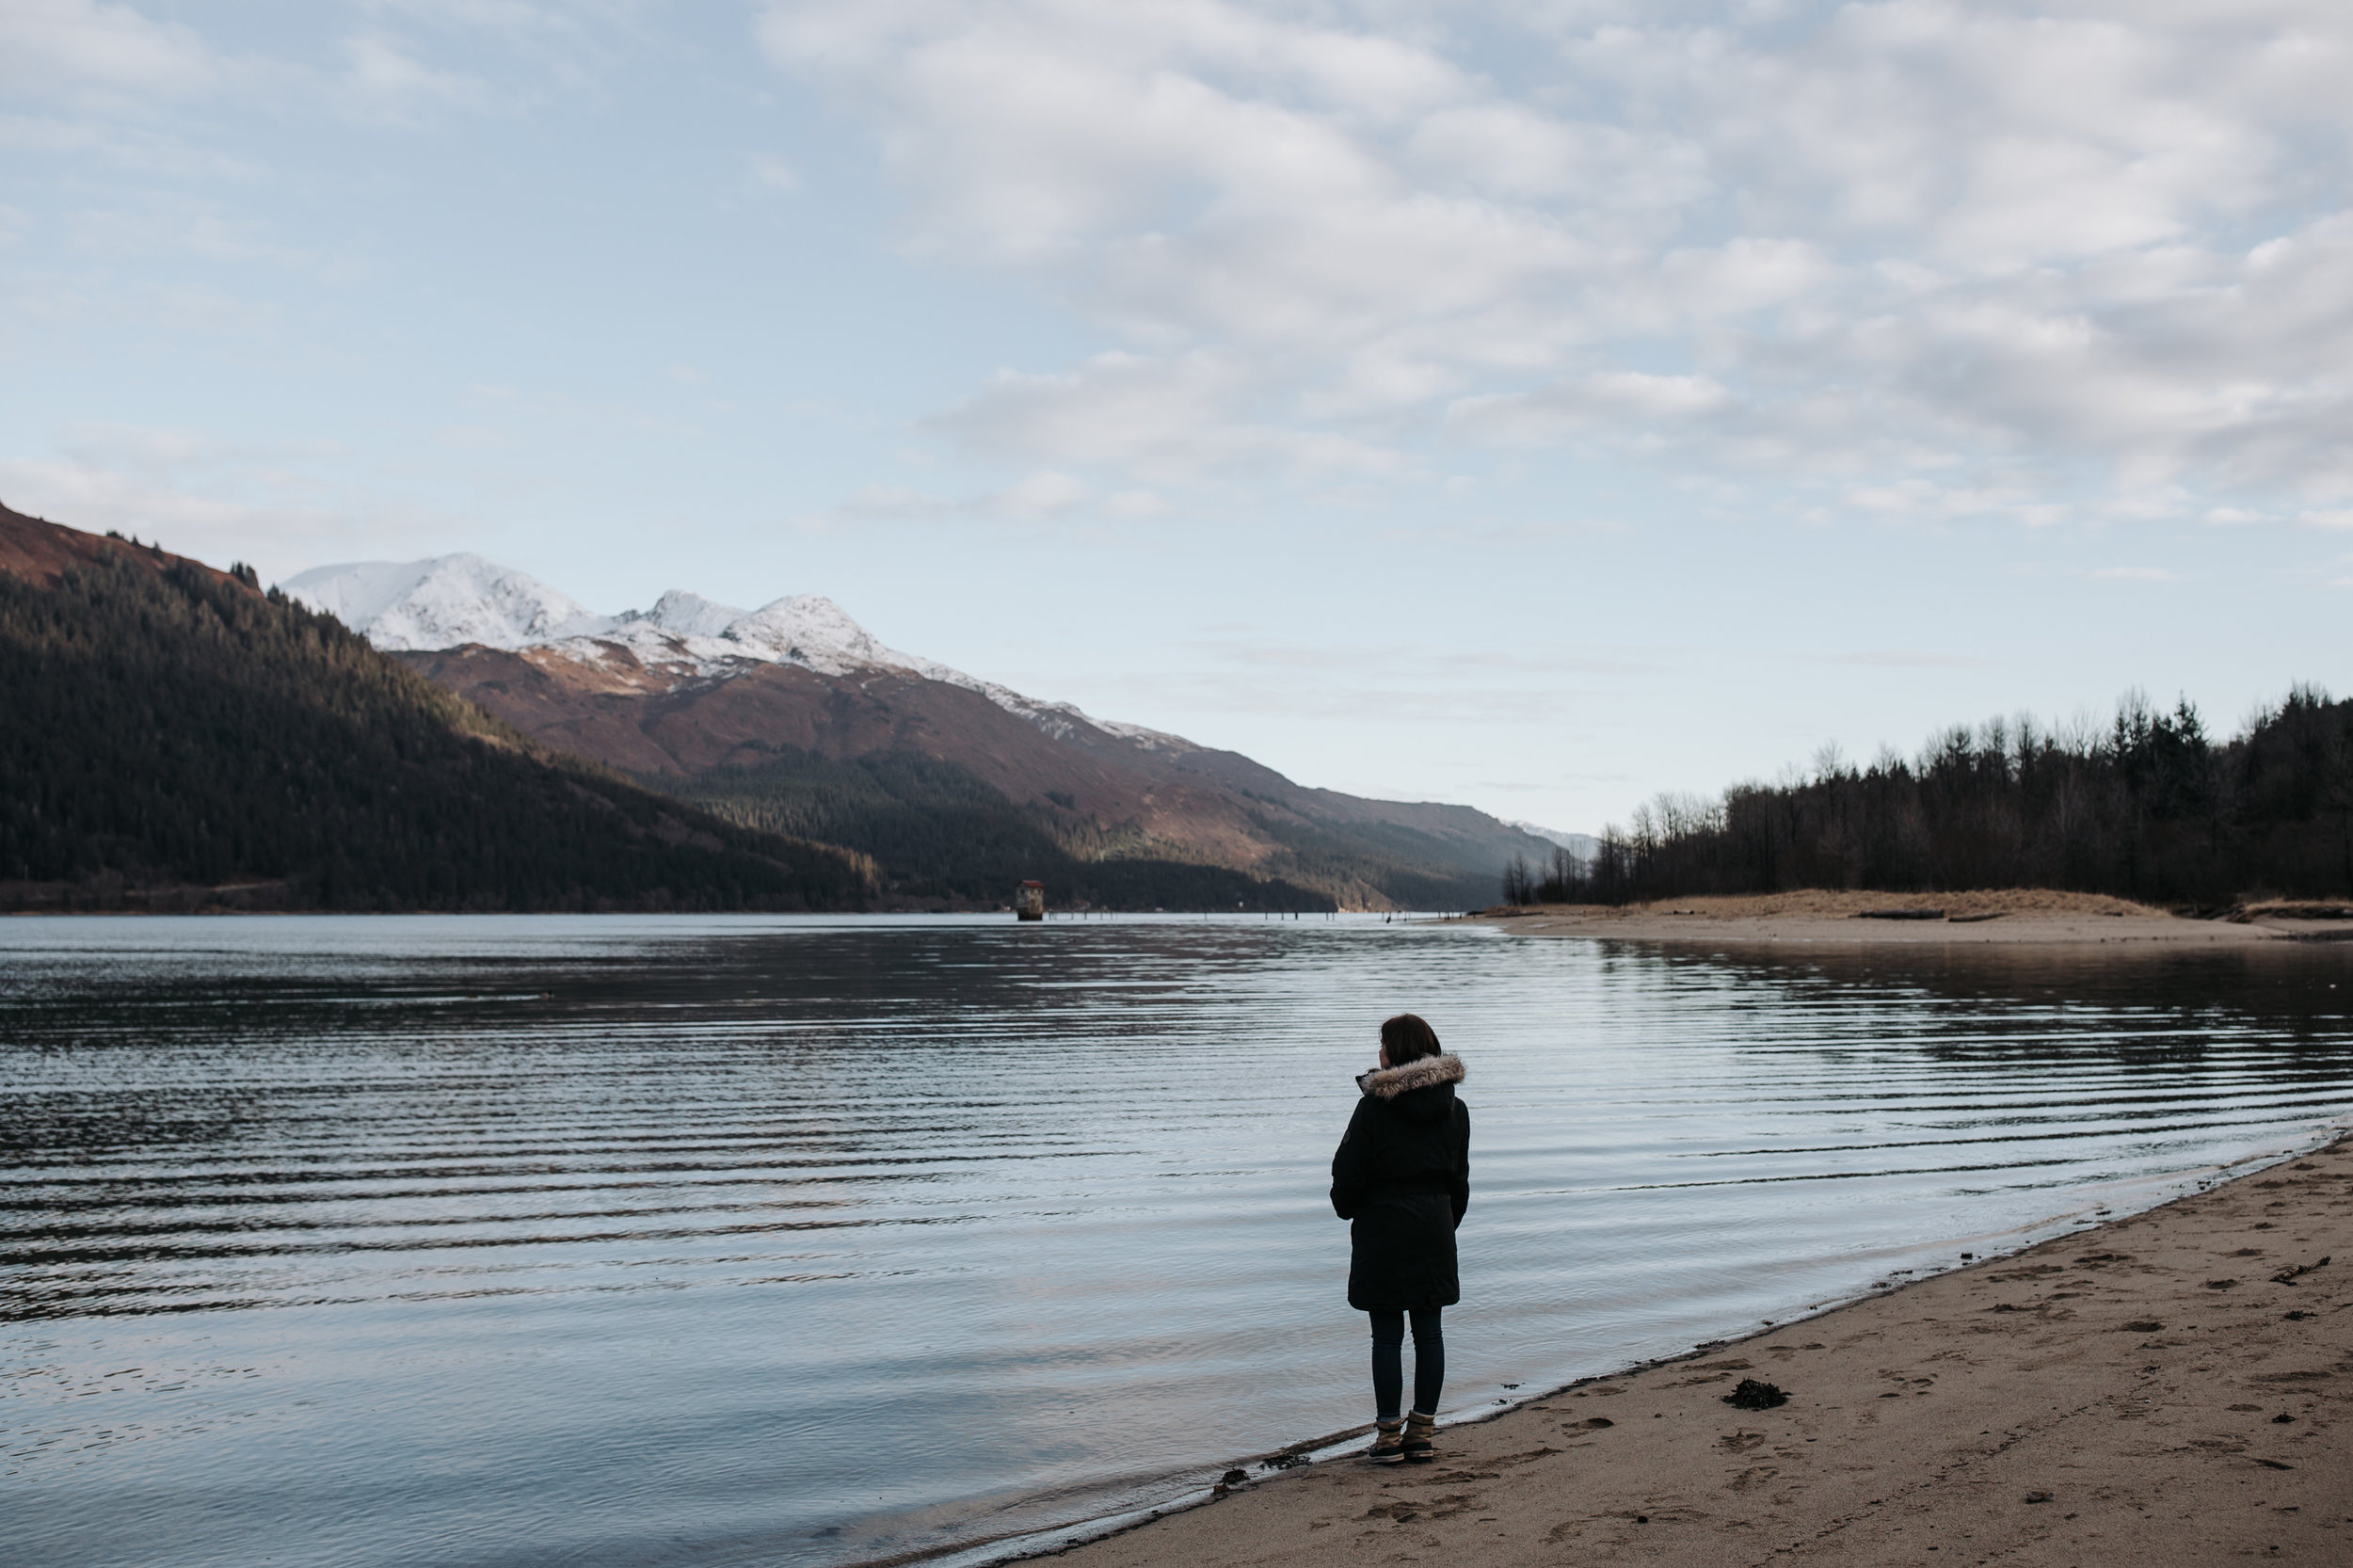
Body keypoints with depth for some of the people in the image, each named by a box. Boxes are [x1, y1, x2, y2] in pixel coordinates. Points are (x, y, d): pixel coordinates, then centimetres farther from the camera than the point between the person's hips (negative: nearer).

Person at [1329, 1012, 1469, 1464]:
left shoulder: (1375, 1107, -13)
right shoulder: (1453, 1108, 5)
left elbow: (1348, 1172, -7)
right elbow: (1459, 1177, 12)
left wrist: (1346, 1209, 12)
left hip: (1383, 1228, -5)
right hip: (1434, 1227, 5)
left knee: (1387, 1334, 1)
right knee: (1428, 1329, 10)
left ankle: (1389, 1433, 5)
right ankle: (1423, 1430, 14)